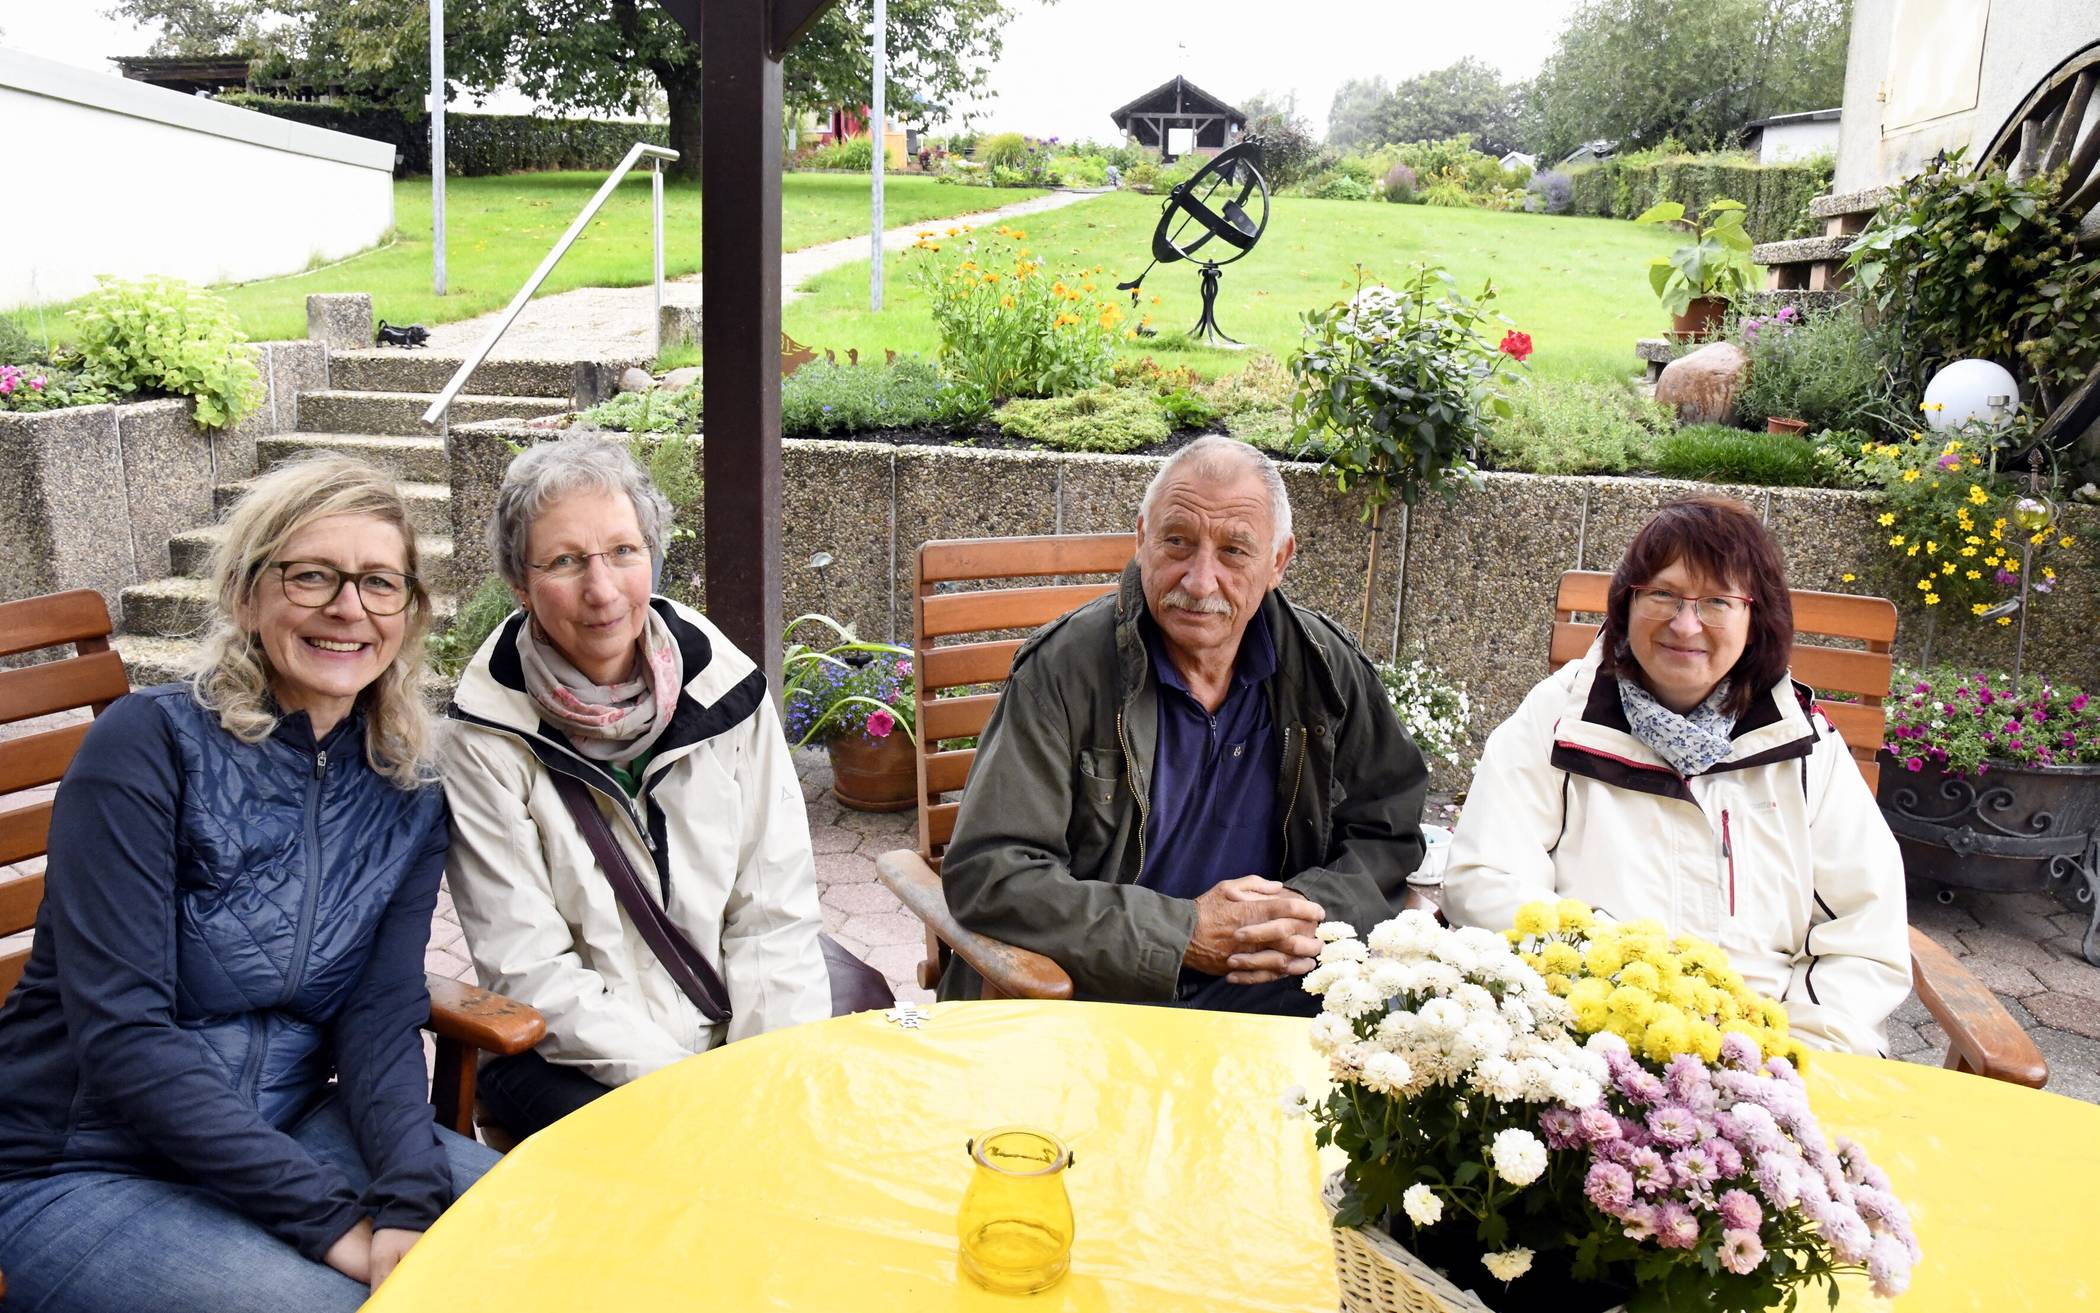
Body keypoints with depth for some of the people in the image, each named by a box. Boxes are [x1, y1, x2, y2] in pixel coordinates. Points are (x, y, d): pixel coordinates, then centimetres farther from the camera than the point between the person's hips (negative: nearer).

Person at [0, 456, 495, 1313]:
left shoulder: (407, 794, 2)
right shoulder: (149, 745, -14)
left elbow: (381, 1018, -6)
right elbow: (121, 1036, -20)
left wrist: (408, 1198, -25)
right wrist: (336, 1219, -25)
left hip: (288, 1135, 5)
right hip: (80, 1176, -5)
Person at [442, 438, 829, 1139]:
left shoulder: (725, 686, -2)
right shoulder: (485, 739, -10)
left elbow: (774, 913, 0)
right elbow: (531, 970, -11)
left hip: (739, 1037, 4)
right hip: (572, 1062, -3)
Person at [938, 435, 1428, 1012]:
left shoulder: (1326, 666, 0)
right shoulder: (1063, 668, -13)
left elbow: (1388, 830, 9)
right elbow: (986, 875, -18)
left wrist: (1317, 911, -13)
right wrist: (1185, 933, -20)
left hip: (1272, 993, 2)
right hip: (1096, 999, -2)